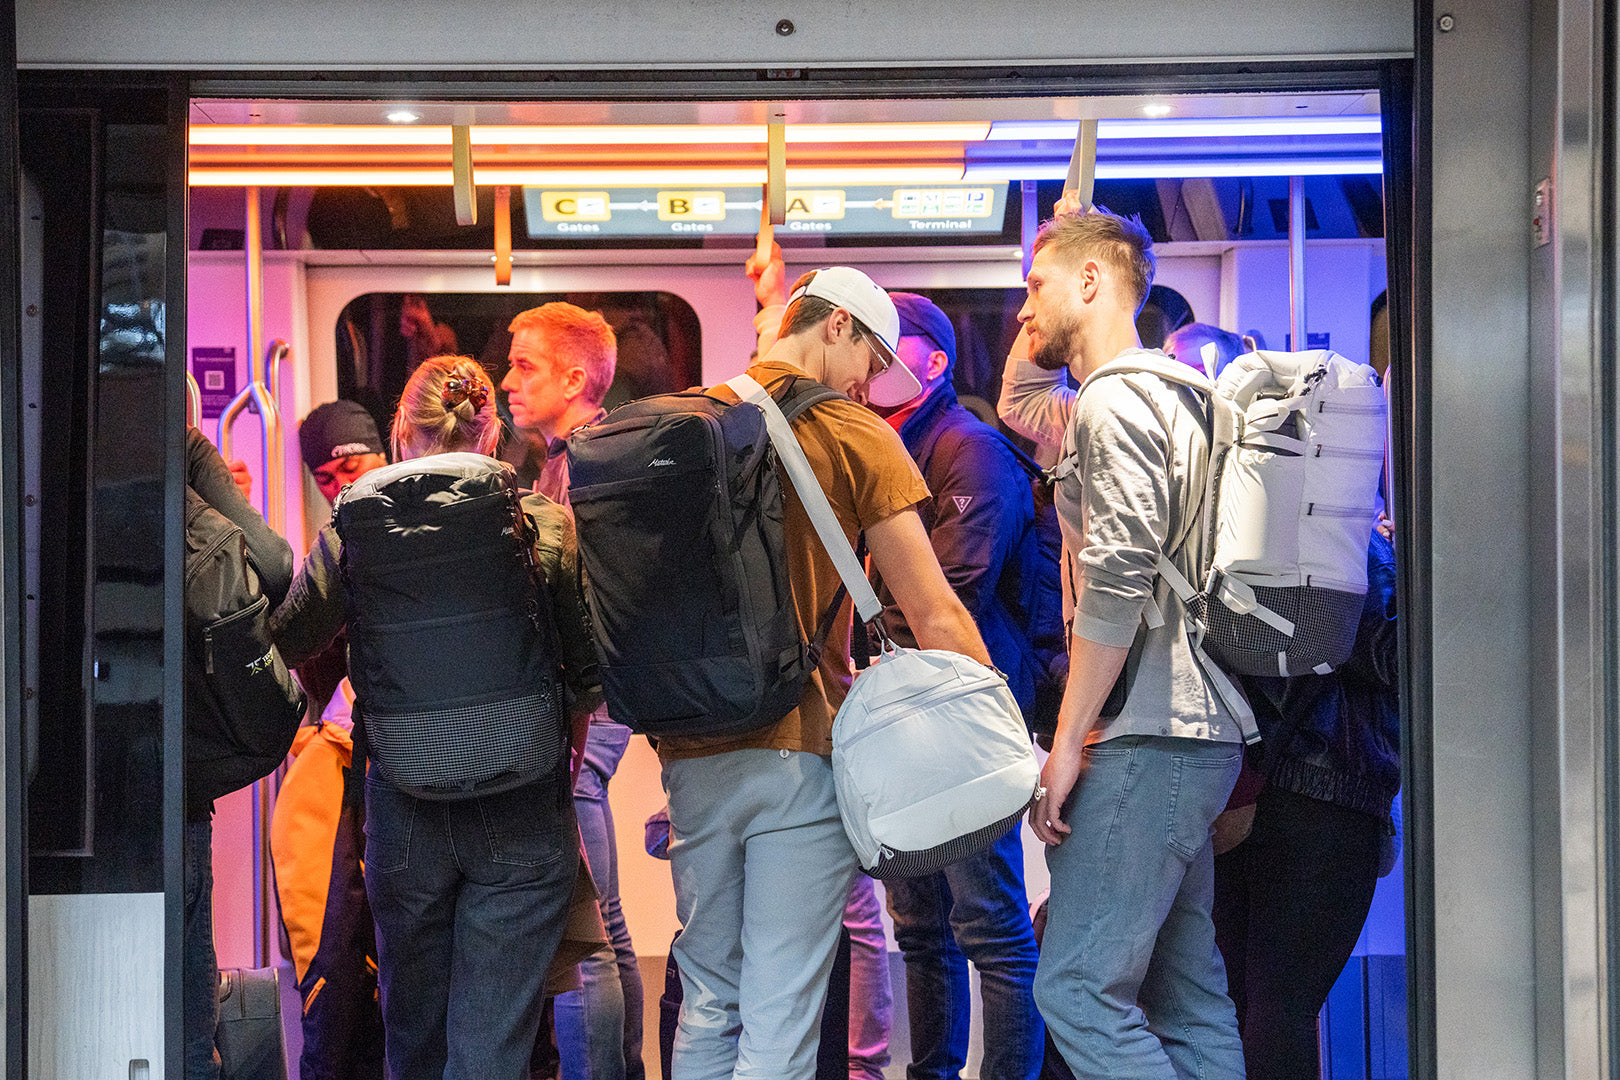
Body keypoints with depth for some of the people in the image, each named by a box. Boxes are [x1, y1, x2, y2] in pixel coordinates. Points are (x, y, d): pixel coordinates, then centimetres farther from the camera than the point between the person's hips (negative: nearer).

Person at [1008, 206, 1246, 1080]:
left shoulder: (1116, 400, -10)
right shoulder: (1152, 396, 21)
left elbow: (1116, 587, -20)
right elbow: (1019, 401, 41)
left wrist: (1067, 741, -17)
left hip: (1145, 742, -10)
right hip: (1195, 739, 10)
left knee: (1078, 989, -12)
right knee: (1186, 996, 9)